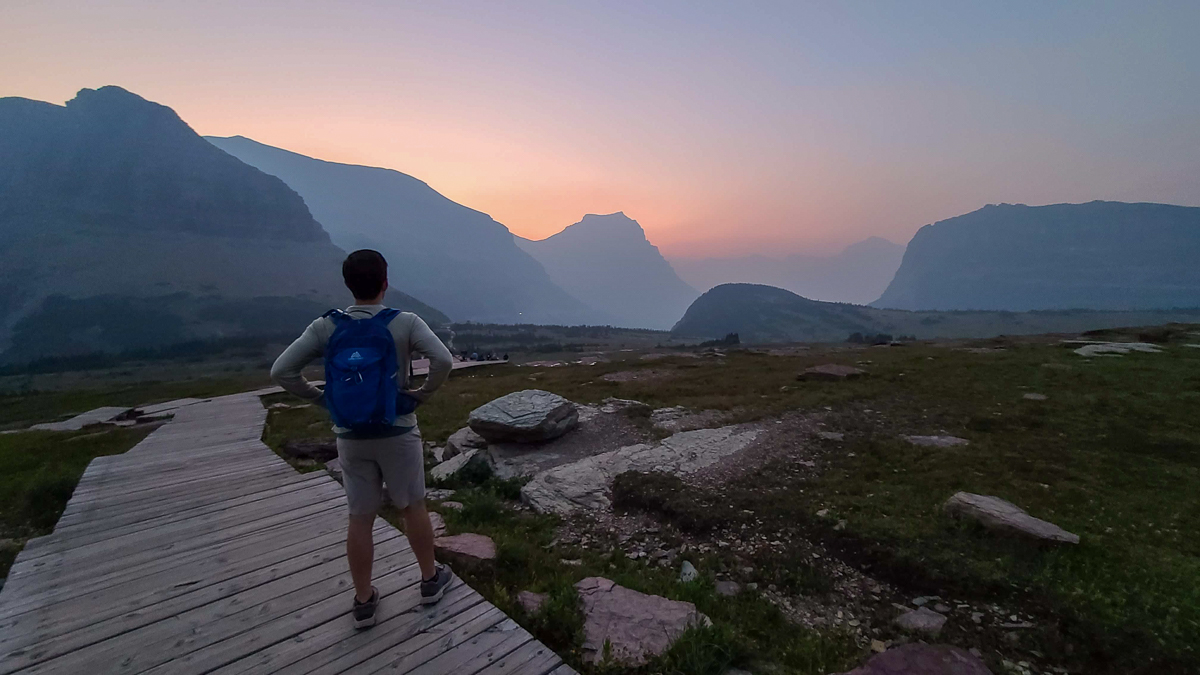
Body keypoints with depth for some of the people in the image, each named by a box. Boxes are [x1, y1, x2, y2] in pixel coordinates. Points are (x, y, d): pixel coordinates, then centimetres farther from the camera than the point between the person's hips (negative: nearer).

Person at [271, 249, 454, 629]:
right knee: (413, 507, 15)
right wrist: (423, 394, -10)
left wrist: (322, 399, 1)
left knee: (360, 518, 14)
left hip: (350, 437, 2)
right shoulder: (405, 323, -14)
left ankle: (363, 601, 27)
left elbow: (281, 371, -9)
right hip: (398, 433, -2)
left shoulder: (325, 327, -6)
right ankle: (430, 580, 32)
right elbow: (443, 360, -26)